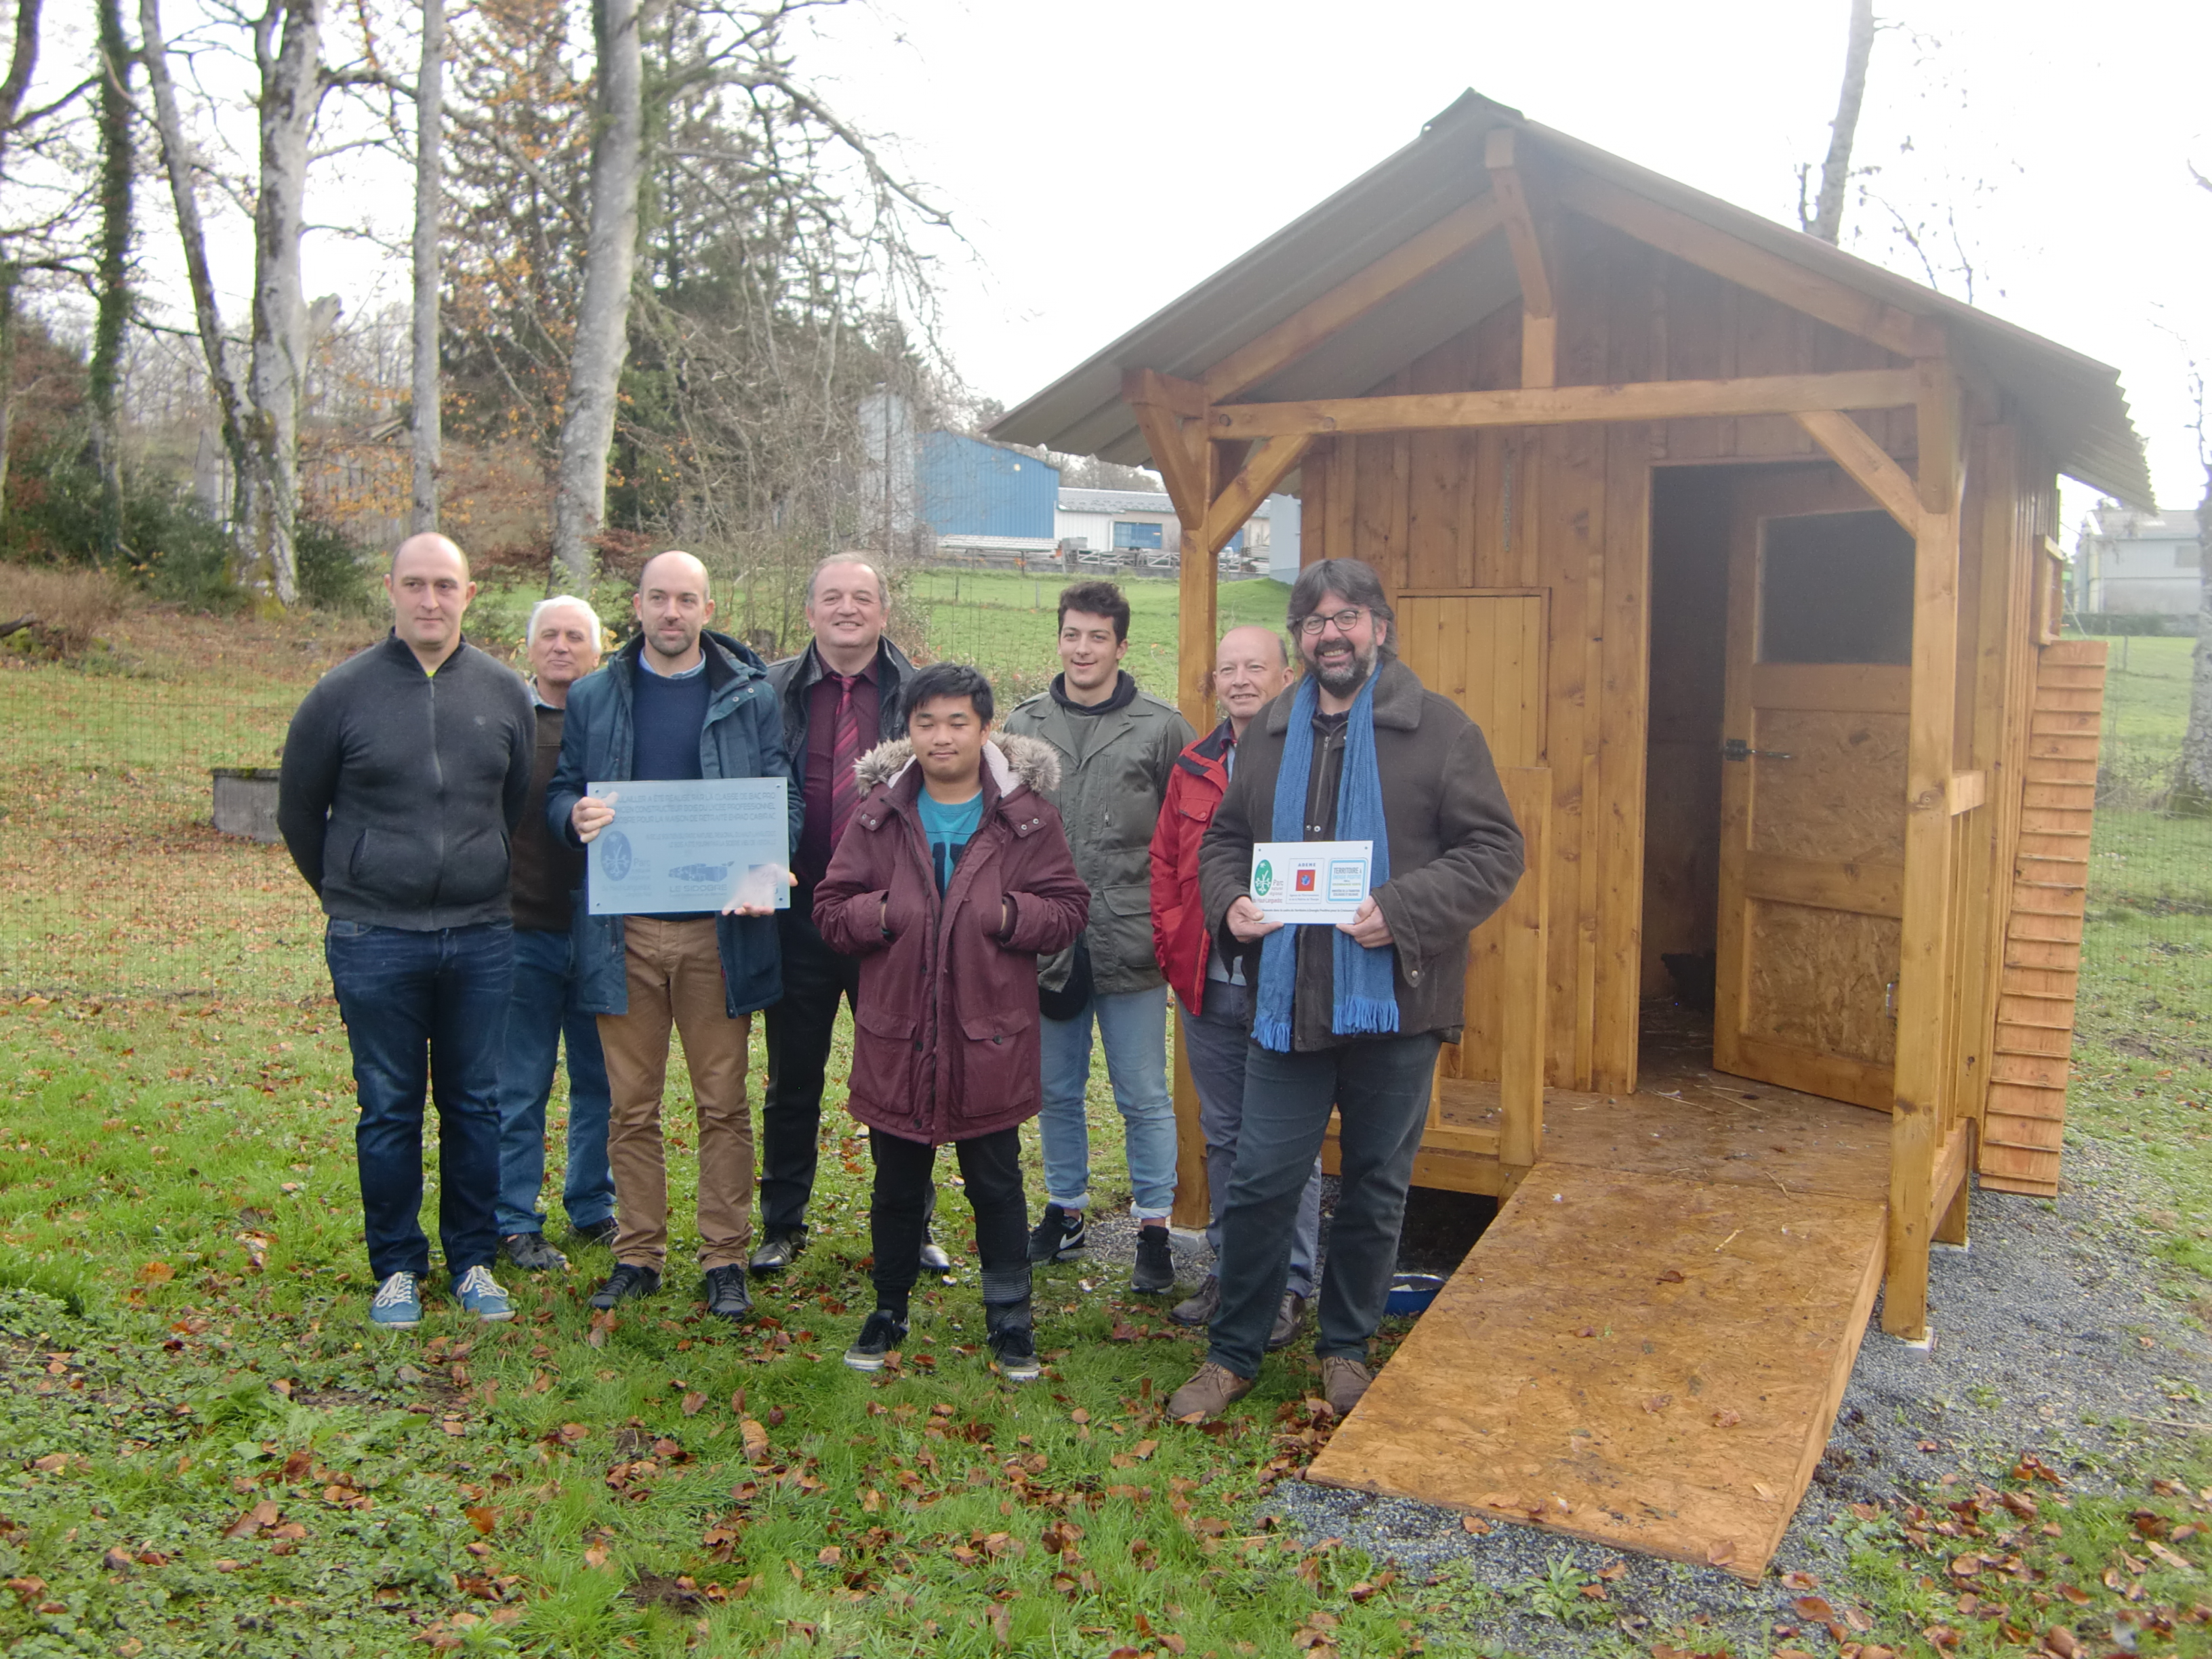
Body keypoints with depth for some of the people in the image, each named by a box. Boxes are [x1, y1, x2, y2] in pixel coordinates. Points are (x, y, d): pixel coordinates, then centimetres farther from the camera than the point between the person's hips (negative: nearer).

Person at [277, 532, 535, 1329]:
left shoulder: (504, 692, 4)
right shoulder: (343, 693, -3)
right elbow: (299, 810, 9)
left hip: (482, 937, 2)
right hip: (375, 942, -2)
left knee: (477, 1106, 9)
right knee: (388, 1110, 6)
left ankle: (472, 1261, 22)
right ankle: (397, 1268, 19)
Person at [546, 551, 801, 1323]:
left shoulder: (751, 697, 5)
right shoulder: (593, 698, 10)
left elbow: (785, 801, 4)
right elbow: (558, 794, 13)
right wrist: (576, 816, -12)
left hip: (720, 927, -1)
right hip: (623, 931, 2)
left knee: (723, 1104, 4)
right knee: (632, 1106, 8)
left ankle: (724, 1259, 15)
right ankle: (638, 1254, 21)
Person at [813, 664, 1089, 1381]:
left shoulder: (1026, 815, -2)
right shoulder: (878, 812, 2)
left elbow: (1069, 907, -1)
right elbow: (830, 909, 4)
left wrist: (1011, 915, -18)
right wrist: (880, 915, -15)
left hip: (990, 1039, -1)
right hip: (896, 1038, 2)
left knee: (996, 1183, 11)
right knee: (897, 1186, 15)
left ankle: (1009, 1320, 25)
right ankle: (889, 1310, 34)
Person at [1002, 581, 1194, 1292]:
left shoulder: (1162, 727, -1)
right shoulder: (1023, 724, 8)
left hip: (1130, 943, -3)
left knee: (1144, 1096, 5)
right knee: (1057, 1089, 15)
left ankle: (1154, 1228, 17)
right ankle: (1065, 1211, 30)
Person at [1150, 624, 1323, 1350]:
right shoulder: (1194, 768, 11)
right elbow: (1165, 863, 15)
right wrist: (1174, 943, 6)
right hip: (1207, 989, 5)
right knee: (1223, 1134, 15)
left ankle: (1290, 1283, 17)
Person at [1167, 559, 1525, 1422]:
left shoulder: (1438, 727, -3)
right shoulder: (1269, 734, 10)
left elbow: (1495, 850, -7)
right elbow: (1223, 838, 16)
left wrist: (1402, 910, -21)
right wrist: (1230, 900, -6)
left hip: (1396, 999, -2)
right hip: (1287, 1001, 2)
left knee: (1375, 1187, 13)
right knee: (1260, 1182, 5)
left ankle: (1347, 1347, 32)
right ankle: (1233, 1354, 22)